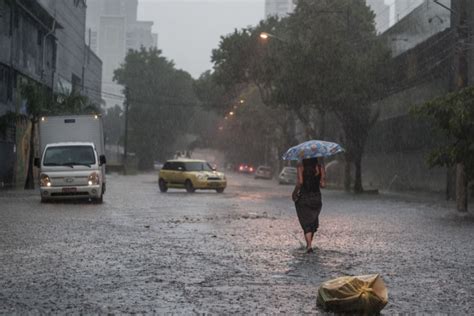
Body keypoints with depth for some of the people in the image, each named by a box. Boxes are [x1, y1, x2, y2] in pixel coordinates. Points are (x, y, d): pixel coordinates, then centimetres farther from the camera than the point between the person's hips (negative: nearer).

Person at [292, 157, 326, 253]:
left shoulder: (301, 166, -7)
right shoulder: (320, 167, -1)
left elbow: (300, 181, -17)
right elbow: (323, 184, -6)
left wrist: (295, 192, -3)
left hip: (303, 197, -2)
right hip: (316, 198, 2)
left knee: (306, 223, 1)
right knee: (313, 222, 20)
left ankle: (309, 245, -13)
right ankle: (309, 244, 28)